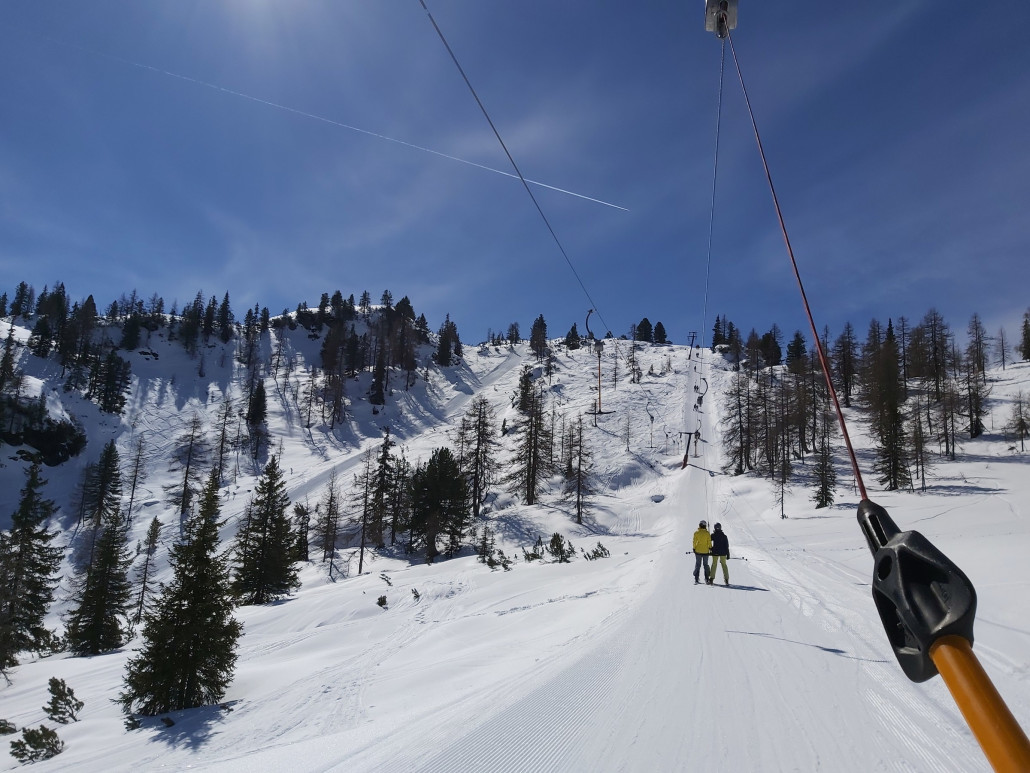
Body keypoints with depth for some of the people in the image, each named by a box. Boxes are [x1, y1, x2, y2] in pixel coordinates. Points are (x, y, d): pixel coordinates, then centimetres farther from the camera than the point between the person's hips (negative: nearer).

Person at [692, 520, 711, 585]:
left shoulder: (696, 533, -8)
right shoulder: (707, 533, -8)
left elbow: (694, 541, -4)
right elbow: (709, 542, -4)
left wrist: (694, 548, 7)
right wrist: (710, 548, 11)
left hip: (698, 551, 0)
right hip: (705, 551, 0)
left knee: (697, 565, 6)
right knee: (706, 565, 13)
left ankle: (696, 579, 0)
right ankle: (706, 579, 13)